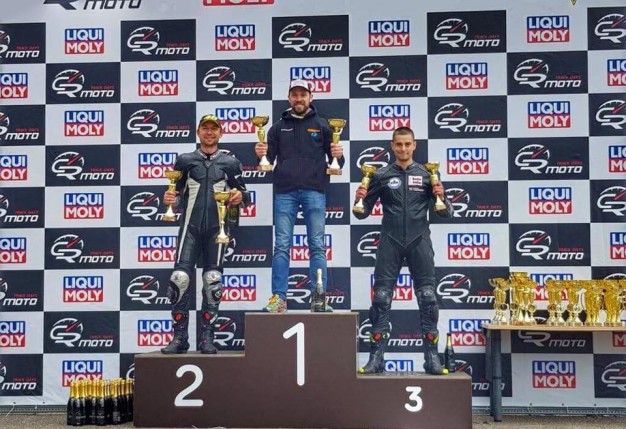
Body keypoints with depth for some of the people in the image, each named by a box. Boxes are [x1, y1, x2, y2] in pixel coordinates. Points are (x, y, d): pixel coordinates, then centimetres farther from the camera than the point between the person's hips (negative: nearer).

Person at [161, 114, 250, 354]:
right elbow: (177, 195, 14)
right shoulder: (185, 160, 12)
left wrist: (240, 196, -10)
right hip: (190, 226, 0)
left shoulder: (230, 163, 12)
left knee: (213, 282, -1)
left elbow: (243, 194, 13)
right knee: (179, 278, -10)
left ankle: (207, 338, 7)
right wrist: (170, 199, -8)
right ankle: (179, 338, -2)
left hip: (216, 228, 0)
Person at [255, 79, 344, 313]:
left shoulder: (321, 125, 11)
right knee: (281, 246, -1)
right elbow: (269, 159, 11)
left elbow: (335, 161, 10)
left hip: (314, 191, -1)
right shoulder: (279, 127, 15)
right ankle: (278, 298, 2)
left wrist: (338, 155, -13)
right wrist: (261, 154, -10)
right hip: (285, 192, 1)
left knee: (317, 247, -1)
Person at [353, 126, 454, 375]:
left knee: (428, 299, -1)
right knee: (381, 300, 0)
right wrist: (359, 200, -12)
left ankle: (432, 357, 7)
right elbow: (363, 213, 9)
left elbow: (446, 214, 7)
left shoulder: (427, 175, 7)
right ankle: (376, 358, 5)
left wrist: (441, 198, -13)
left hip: (419, 242, 0)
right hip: (390, 243, 0)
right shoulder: (381, 176, 7)